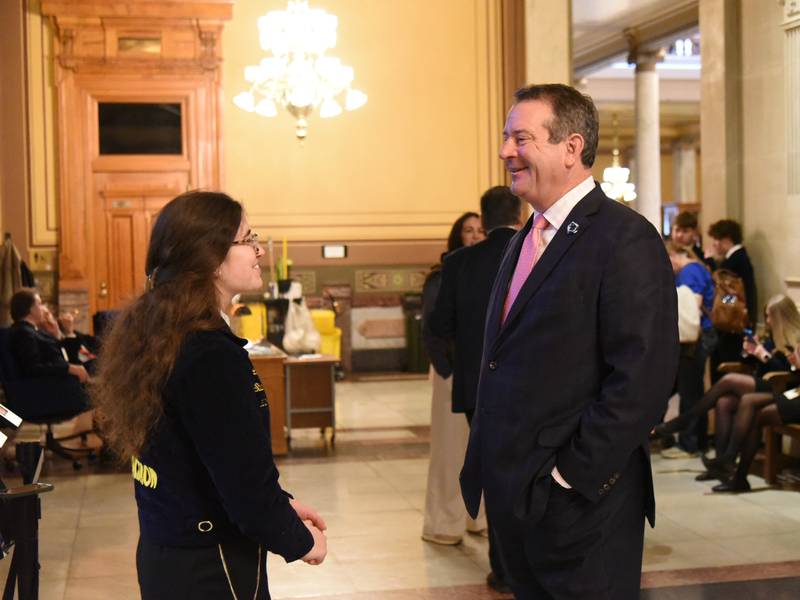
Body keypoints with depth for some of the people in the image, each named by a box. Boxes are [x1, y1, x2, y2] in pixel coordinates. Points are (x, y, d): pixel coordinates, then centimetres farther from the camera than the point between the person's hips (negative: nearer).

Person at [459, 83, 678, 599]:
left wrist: (571, 475, -18)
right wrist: (487, 468, 11)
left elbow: (642, 380, -20)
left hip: (580, 503, -8)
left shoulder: (624, 239, -13)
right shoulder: (524, 241, 14)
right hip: (514, 497, 8)